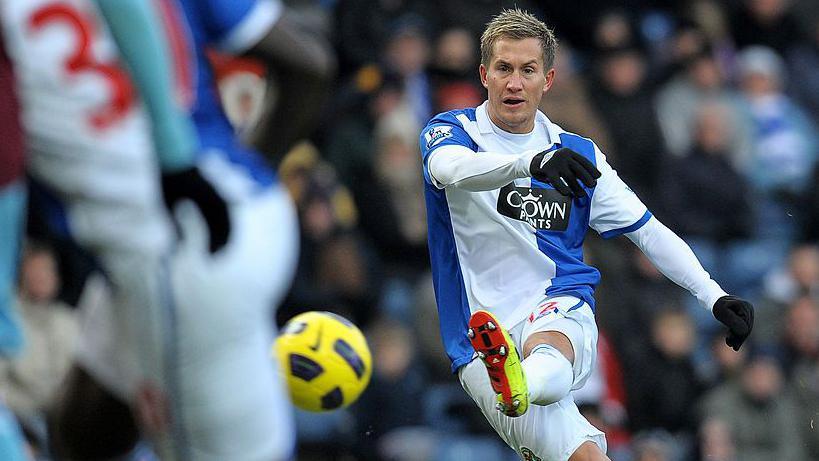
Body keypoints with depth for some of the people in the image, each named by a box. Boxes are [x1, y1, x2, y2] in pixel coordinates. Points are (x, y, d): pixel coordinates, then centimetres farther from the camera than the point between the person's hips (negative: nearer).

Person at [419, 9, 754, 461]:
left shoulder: (578, 154, 15)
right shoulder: (450, 131, 4)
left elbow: (648, 231, 16)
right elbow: (449, 167, -21)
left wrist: (712, 295, 1)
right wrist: (531, 162, -41)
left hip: (561, 310, 0)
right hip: (483, 348, 0)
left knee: (547, 350, -42)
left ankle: (519, 388, -71)